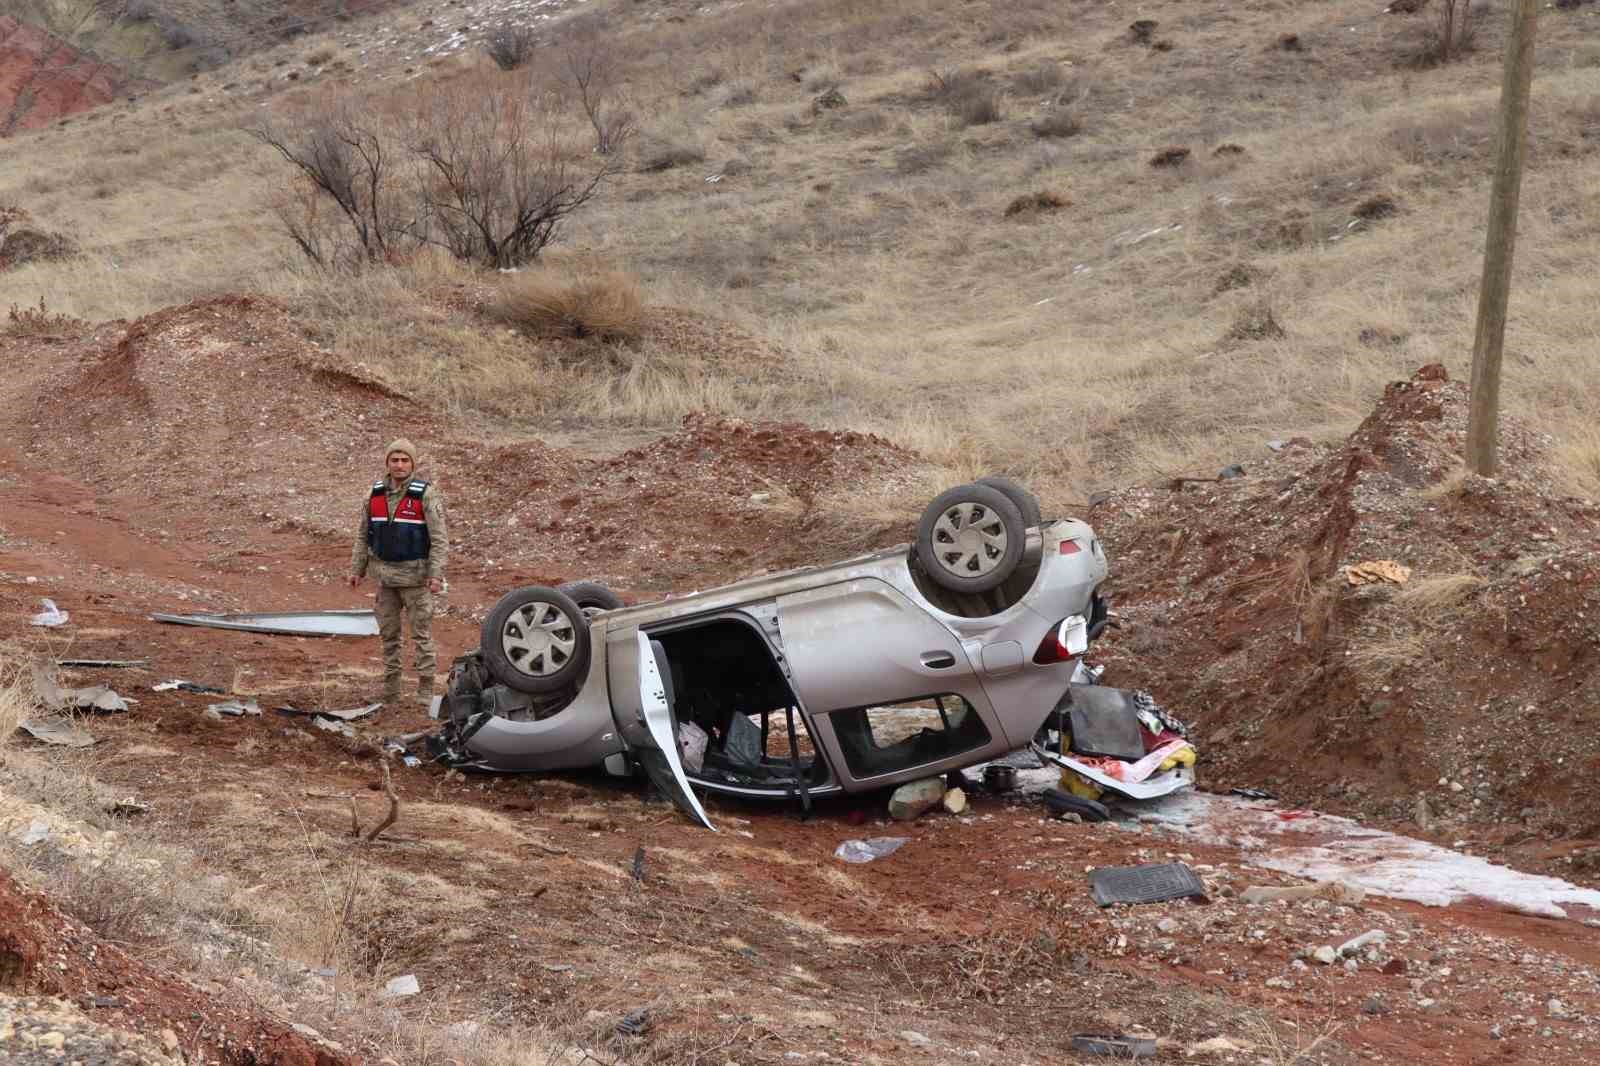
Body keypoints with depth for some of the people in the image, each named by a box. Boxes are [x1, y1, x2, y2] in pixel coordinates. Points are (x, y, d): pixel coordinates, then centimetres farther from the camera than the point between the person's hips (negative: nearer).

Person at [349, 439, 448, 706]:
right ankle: (390, 691, 22)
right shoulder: (375, 494, 6)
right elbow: (363, 535, 14)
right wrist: (357, 569, 10)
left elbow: (439, 538, -12)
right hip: (385, 575, 5)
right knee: (388, 634, 12)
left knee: (421, 634, -2)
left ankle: (425, 691, 3)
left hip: (415, 576, -5)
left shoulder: (426, 494, -10)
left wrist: (436, 574, -19)